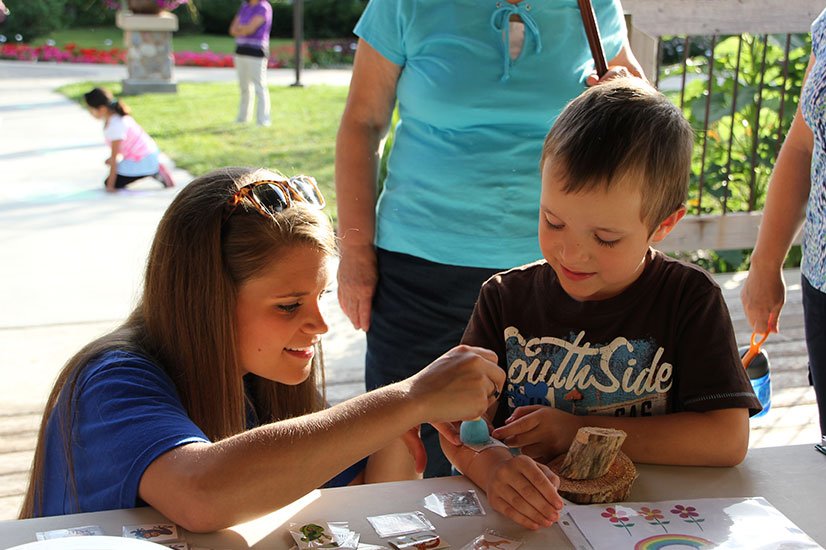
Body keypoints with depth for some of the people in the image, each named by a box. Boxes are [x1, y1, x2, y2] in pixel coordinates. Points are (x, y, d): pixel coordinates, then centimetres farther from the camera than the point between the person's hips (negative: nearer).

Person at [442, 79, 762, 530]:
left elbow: (728, 438, -10)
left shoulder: (690, 299, -3)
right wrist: (492, 467, -30)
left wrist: (578, 431, -13)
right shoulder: (505, 297, 1)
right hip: (526, 519, 1)